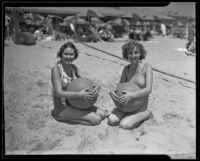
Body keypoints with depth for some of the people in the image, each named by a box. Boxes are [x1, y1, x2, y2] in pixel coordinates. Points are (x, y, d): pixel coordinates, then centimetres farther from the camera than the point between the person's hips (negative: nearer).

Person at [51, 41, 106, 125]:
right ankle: (63, 117, -6)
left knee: (102, 114, -1)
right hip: (62, 107, -7)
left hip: (74, 102, 7)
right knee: (96, 119, -17)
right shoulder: (56, 69, -16)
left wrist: (97, 86, -18)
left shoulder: (74, 67, 5)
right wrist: (79, 94, -35)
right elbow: (59, 93, -23)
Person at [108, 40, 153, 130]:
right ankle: (128, 115, 10)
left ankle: (145, 114, 4)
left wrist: (132, 95, -36)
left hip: (140, 106, -3)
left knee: (124, 125, -23)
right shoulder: (126, 69, 2)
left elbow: (148, 89, -20)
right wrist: (112, 92, -21)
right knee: (112, 121, -20)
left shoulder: (147, 67, -12)